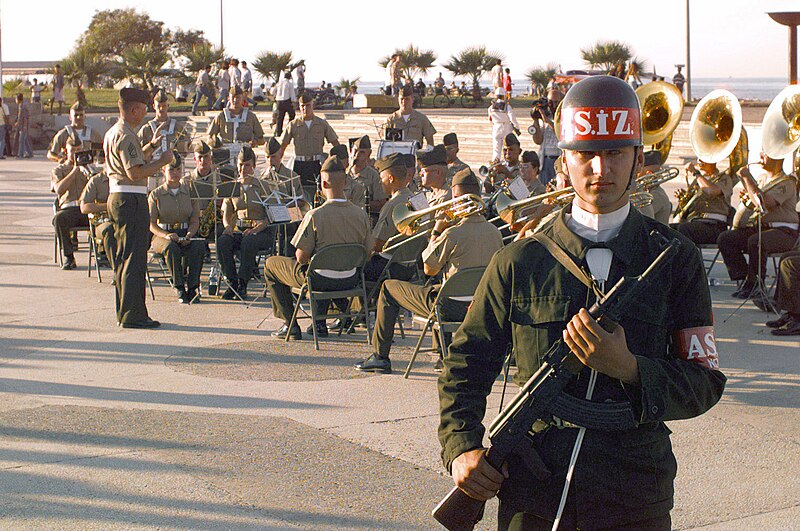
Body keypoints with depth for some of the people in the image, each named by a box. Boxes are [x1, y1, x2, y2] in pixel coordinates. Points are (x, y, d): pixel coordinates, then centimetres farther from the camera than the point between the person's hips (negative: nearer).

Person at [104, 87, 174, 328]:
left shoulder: (112, 133, 16)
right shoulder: (126, 136, -17)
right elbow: (135, 173, -24)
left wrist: (151, 146, 24)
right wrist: (162, 161, -15)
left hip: (116, 198, 11)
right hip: (131, 200, -11)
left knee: (123, 256, 16)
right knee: (135, 257, -8)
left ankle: (125, 312, 22)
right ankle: (132, 315, -7)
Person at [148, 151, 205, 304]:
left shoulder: (189, 191, 10)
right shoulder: (156, 194, 5)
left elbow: (195, 219, 4)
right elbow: (151, 224, -2)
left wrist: (189, 235, -17)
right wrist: (166, 235, -22)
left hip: (186, 235, 1)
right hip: (162, 235, -1)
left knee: (199, 246, -33)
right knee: (172, 248, -37)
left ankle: (192, 287, -29)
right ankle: (179, 289, -29)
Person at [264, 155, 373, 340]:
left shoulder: (314, 216, -22)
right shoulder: (361, 214, -8)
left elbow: (301, 257, -17)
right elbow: (367, 253, 1)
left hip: (319, 280, -5)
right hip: (350, 281, 5)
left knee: (271, 264, 20)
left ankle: (290, 325, 17)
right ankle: (320, 323, 38)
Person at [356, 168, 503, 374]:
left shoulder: (452, 234, -21)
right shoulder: (495, 233, -3)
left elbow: (429, 269, -7)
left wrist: (436, 231, 1)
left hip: (455, 308, -6)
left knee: (389, 288, 11)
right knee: (435, 288, 38)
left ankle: (380, 357, 15)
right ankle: (444, 356, 34)